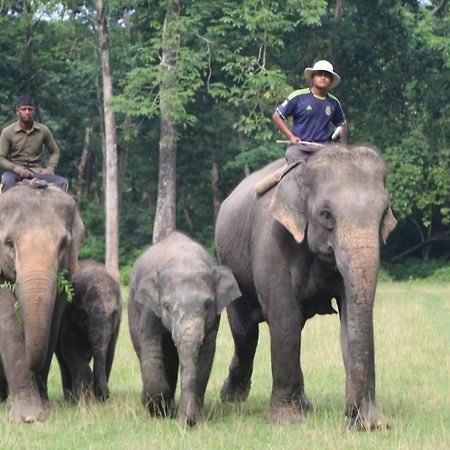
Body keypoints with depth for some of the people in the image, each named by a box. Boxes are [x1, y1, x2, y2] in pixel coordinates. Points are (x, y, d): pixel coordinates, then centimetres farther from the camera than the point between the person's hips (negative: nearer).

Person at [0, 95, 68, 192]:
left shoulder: (43, 130, 7)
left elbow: (55, 152, 19)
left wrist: (50, 168, 0)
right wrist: (18, 170, -15)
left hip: (38, 172, 2)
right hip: (15, 171, -2)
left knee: (62, 182, -23)